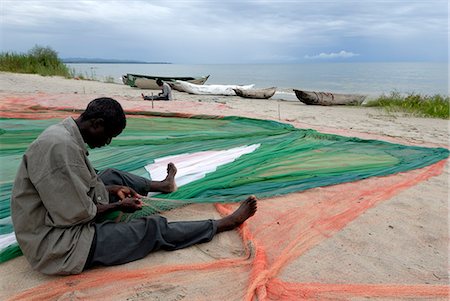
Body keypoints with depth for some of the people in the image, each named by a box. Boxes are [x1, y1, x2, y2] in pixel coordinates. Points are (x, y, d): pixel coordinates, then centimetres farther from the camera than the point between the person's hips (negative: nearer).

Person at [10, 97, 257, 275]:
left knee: (112, 176, 20)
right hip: (56, 245, -10)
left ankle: (162, 185, 45)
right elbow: (74, 213, -25)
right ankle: (223, 224, 3)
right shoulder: (59, 146, -29)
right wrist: (117, 205, -10)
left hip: (62, 219, 10)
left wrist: (115, 190, 6)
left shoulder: (64, 133, 1)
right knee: (153, 229, -8)